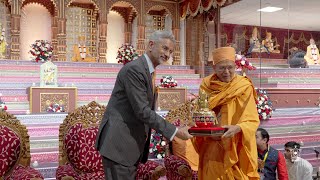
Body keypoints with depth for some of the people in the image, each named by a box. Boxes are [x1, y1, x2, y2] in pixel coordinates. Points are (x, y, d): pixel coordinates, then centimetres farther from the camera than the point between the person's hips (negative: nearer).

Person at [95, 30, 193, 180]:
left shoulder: (147, 71, 15)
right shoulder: (134, 69, -16)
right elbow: (142, 111, -21)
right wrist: (175, 131, -18)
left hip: (131, 144, 10)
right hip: (118, 143, -10)